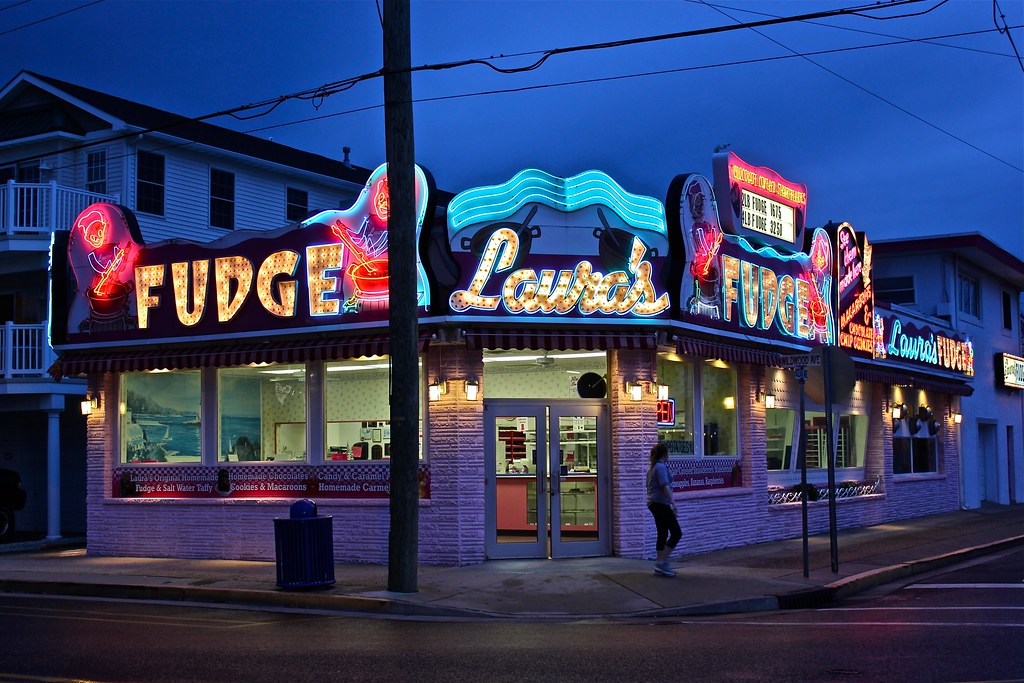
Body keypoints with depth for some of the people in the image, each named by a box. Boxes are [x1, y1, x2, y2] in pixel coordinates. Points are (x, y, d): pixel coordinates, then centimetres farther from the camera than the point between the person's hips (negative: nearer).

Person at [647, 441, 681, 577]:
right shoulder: (661, 467, -13)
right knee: (676, 532, -8)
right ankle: (662, 563, -12)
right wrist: (673, 504, -22)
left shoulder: (651, 467, 17)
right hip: (661, 503, -10)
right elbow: (665, 486, -21)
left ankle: (660, 566, 12)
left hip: (653, 503, 10)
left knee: (663, 534, 12)